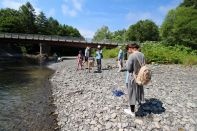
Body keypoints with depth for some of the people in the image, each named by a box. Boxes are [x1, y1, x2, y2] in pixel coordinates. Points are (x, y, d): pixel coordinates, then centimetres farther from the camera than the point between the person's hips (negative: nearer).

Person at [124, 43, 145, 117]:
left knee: (132, 93, 7)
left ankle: (132, 111, 21)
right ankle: (139, 101, 53)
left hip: (133, 77, -6)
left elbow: (129, 69, -18)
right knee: (139, 90, 27)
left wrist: (127, 62, -2)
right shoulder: (142, 55, -1)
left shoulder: (131, 56, -22)